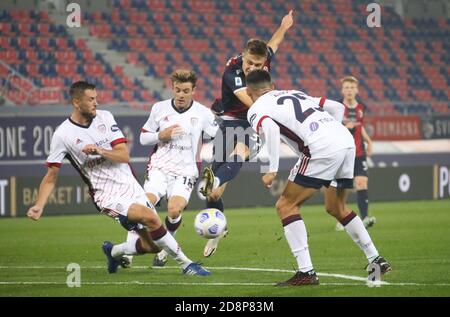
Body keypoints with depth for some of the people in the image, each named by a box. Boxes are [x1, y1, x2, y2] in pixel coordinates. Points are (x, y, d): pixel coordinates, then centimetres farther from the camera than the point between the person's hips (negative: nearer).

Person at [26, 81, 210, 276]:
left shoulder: (105, 117, 3)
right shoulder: (63, 135, -7)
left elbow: (124, 156, -2)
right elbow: (51, 176, -2)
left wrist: (100, 151, -20)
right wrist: (39, 206, -13)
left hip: (130, 186, 5)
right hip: (106, 196, -5)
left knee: (152, 245, 4)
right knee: (150, 217, -29)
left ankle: (114, 252, 34)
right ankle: (185, 263, -16)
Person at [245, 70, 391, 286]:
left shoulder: (255, 110, 10)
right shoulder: (295, 94, 31)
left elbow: (270, 129, -13)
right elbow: (337, 107, 29)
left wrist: (272, 170, -13)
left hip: (323, 149, -7)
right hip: (347, 141, 7)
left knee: (286, 206, 4)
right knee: (336, 208, 27)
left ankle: (306, 272, -5)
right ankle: (376, 260, 28)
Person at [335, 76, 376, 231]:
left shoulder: (361, 108, 9)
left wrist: (368, 141, 8)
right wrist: (344, 127, -22)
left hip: (359, 153, 3)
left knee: (362, 182, -11)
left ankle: (364, 217, -17)